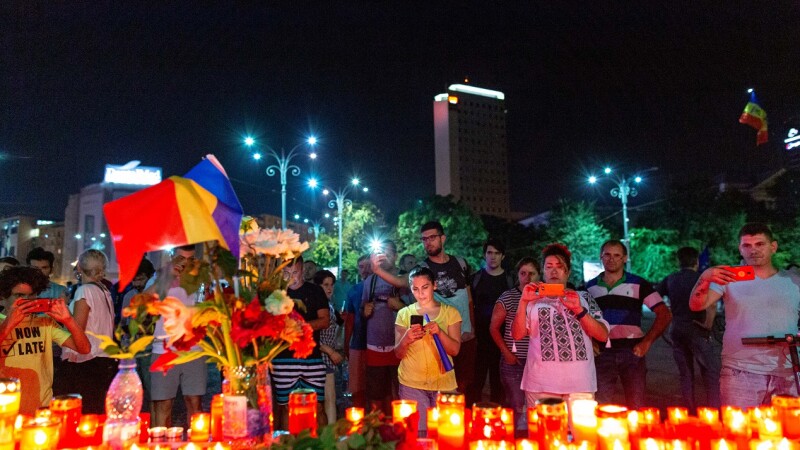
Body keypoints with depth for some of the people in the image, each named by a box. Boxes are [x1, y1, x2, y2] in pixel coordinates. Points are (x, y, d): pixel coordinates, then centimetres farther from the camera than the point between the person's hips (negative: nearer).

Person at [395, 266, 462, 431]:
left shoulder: (450, 312, 2)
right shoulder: (404, 313, 2)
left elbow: (455, 350, -4)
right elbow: (398, 354, 2)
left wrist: (440, 332, -23)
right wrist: (406, 339, -20)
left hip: (443, 383, 1)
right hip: (412, 384, 0)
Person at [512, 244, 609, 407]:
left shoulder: (583, 298, 12)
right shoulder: (533, 300, 10)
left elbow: (603, 336, 3)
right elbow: (517, 334, 1)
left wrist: (579, 310, -10)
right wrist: (523, 301, -9)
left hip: (579, 381, 1)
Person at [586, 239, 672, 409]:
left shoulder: (638, 284, 4)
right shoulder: (590, 287, 10)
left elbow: (664, 315, 3)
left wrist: (646, 342, -6)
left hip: (631, 351, -1)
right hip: (602, 353, 1)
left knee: (636, 407, 3)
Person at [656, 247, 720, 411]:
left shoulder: (670, 279, 9)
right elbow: (712, 304, -21)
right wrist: (708, 324, -11)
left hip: (677, 331, 5)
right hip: (697, 331, -4)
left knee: (685, 374, 12)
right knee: (711, 372, 4)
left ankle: (690, 411, 17)